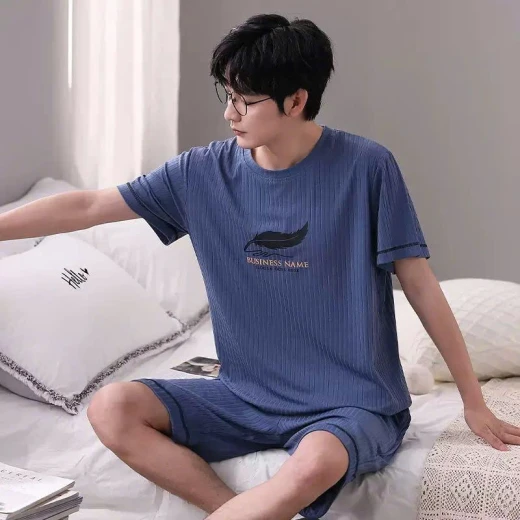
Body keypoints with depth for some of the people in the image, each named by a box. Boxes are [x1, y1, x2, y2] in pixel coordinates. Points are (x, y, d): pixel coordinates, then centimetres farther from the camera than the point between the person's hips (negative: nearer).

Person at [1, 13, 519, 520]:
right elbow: (88, 207, 2)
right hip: (247, 397, 5)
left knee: (314, 463, -38)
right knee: (111, 409, -13)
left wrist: (474, 402, -2)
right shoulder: (203, 171, -2)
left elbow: (420, 285, -6)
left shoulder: (365, 168, -11)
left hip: (350, 404, -4)